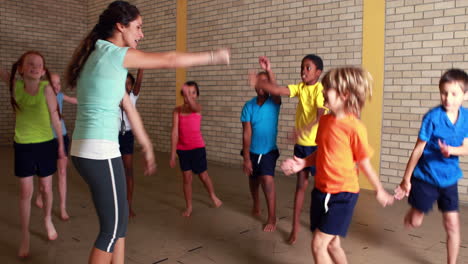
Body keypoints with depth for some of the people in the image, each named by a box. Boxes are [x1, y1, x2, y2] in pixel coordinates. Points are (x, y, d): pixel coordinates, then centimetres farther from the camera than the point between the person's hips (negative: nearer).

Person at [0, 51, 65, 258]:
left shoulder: (46, 88, -14)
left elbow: (55, 117, -7)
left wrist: (61, 144, -2)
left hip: (46, 144, -1)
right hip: (23, 146, 1)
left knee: (46, 188, 12)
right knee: (26, 191, 4)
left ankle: (48, 221, 39)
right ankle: (25, 236, 21)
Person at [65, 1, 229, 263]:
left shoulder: (100, 57, 18)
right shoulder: (115, 54, -10)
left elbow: (129, 107, 18)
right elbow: (169, 60, -5)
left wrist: (147, 147, 20)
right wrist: (213, 56, 8)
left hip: (85, 149, 10)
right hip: (100, 151, -9)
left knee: (120, 218, 18)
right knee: (113, 227, 4)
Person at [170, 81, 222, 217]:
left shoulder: (197, 107, -6)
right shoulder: (177, 110, -3)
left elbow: (193, 106, -34)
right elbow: (175, 133, -6)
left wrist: (188, 95, -53)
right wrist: (173, 155, -7)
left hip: (197, 147, -1)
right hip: (182, 149, 1)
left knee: (203, 175, 11)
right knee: (187, 178, 8)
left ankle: (213, 195, 40)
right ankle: (188, 207, 25)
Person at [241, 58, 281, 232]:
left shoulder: (274, 102, -12)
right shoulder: (248, 106, -10)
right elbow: (246, 133, -12)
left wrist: (269, 71, -52)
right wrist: (246, 158, -15)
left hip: (269, 151, -2)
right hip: (252, 151, 3)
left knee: (267, 180, -19)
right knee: (253, 179, 20)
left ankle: (272, 218, -5)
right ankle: (256, 204, 49)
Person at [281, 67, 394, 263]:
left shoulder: (354, 128, -18)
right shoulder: (325, 120, 2)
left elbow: (364, 163, -6)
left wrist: (379, 190, 5)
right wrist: (303, 163, -5)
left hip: (343, 195, -7)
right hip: (321, 190, 7)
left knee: (318, 244, -6)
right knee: (331, 243, 18)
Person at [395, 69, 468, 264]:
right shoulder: (433, 117, -18)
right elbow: (418, 149, -12)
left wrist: (451, 150, -27)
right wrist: (406, 179, -7)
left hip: (449, 178, 3)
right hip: (425, 176, -3)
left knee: (452, 225, 7)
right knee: (414, 222, 10)